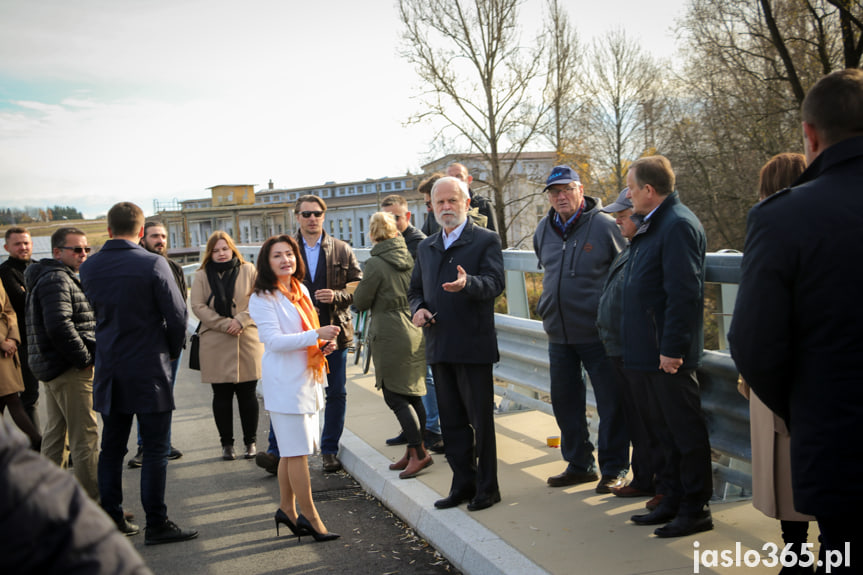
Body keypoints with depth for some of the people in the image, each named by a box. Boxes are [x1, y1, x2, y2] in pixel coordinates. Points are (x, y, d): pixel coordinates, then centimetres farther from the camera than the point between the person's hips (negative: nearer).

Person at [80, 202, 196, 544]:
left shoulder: (89, 268, 1)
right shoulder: (153, 265, -14)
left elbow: (97, 310, 11)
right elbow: (177, 316, -10)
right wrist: (172, 351, 7)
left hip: (109, 371, 5)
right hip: (149, 370, -5)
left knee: (111, 448, 14)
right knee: (155, 450, 1)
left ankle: (110, 518, 21)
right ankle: (156, 525, 5)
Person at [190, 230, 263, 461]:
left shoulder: (248, 271, 7)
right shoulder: (201, 276, 6)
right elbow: (198, 306, -3)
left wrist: (240, 320, -13)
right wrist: (225, 324, -13)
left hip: (247, 341, 0)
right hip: (215, 346, 0)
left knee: (247, 394, 4)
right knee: (221, 395, 5)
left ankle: (251, 441, 16)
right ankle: (226, 444, 15)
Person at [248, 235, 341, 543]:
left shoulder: (301, 291, 15)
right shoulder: (262, 298, -9)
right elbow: (274, 340, -18)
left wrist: (323, 345, 4)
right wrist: (316, 335, -24)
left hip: (307, 379, 8)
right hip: (285, 383, -8)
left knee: (292, 451, 13)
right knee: (296, 452, -5)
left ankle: (286, 509, 24)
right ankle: (310, 518, 1)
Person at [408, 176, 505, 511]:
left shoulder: (486, 241, -2)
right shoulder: (426, 247, 17)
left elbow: (494, 282, -17)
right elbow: (415, 288, 23)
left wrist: (467, 283, -38)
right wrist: (418, 308, 0)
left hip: (473, 345, -6)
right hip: (439, 346, 6)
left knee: (481, 419, 1)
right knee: (451, 421, 12)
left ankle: (486, 487, 13)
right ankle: (463, 484, 24)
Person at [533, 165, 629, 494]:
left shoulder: (603, 225, -9)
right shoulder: (543, 230, 8)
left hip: (598, 332, -6)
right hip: (558, 333, 6)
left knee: (610, 402, 1)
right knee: (564, 400, 12)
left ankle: (614, 468, 15)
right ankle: (579, 464, 26)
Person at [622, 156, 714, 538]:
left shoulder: (678, 225, -17)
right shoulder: (652, 225, 15)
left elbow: (684, 292, -23)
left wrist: (672, 348, -23)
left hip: (669, 352, -10)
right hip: (650, 350, 10)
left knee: (684, 428, 0)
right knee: (665, 428, 17)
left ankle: (695, 510, 11)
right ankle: (673, 501, 28)